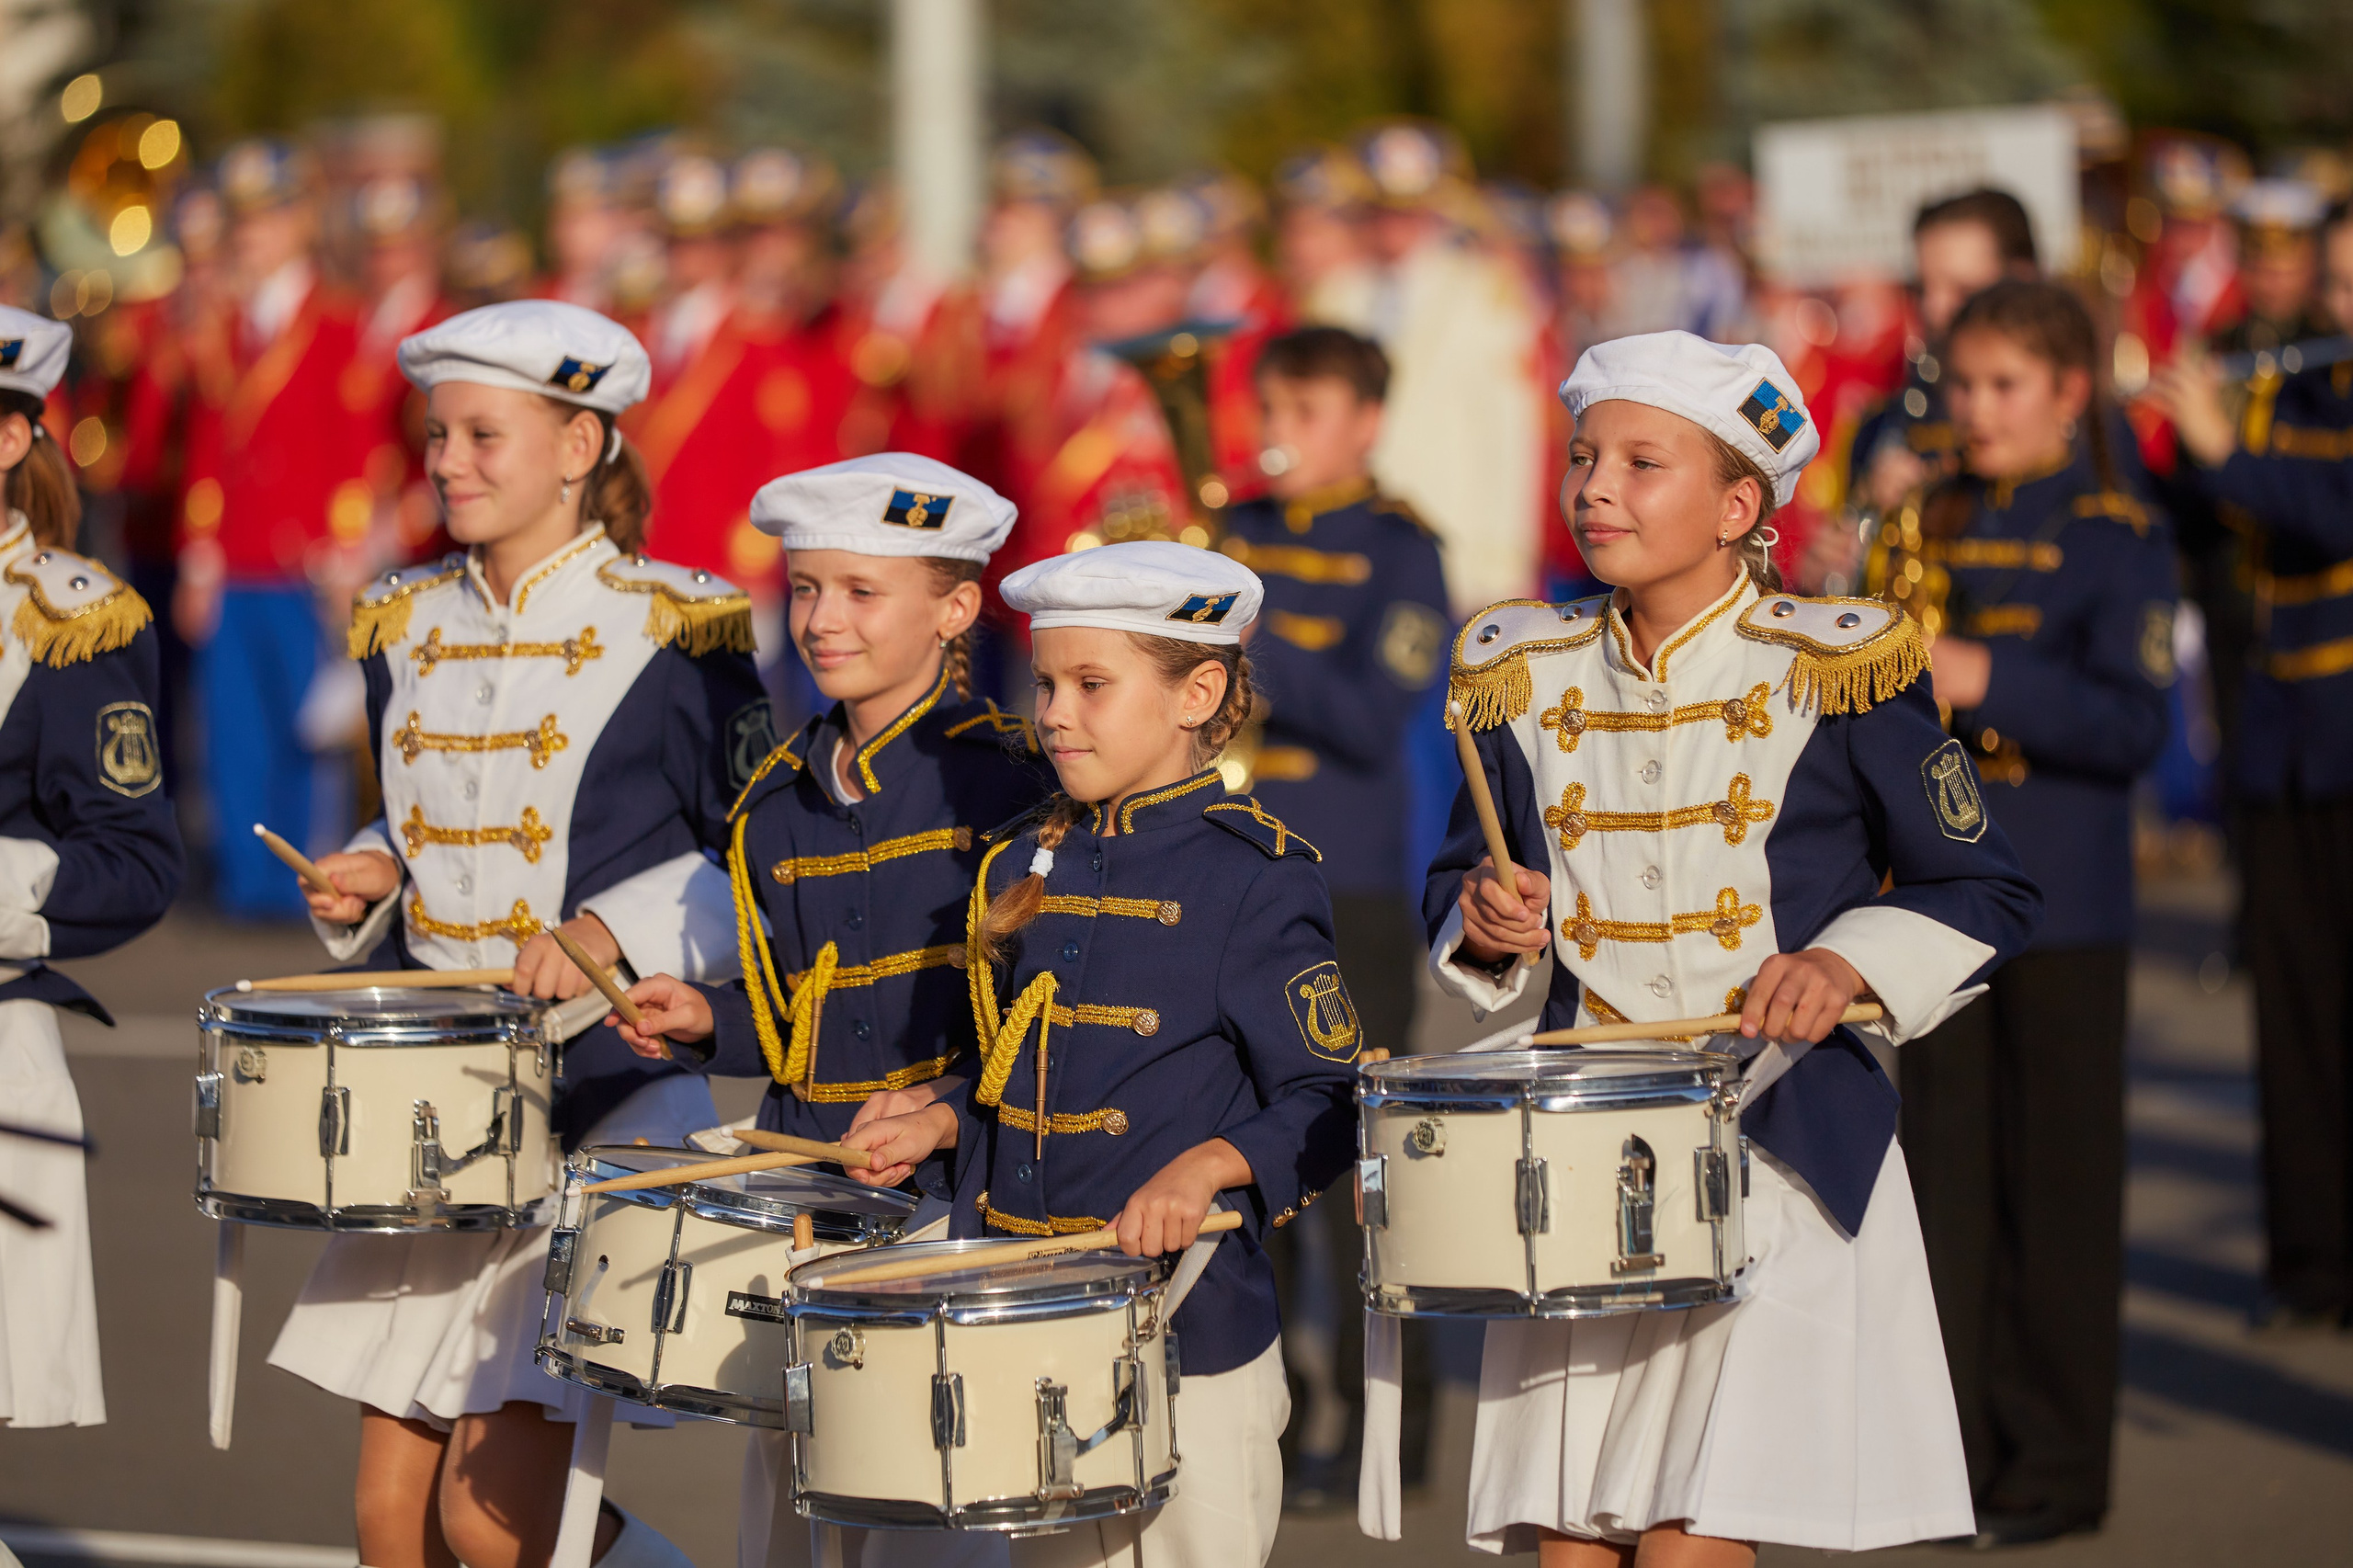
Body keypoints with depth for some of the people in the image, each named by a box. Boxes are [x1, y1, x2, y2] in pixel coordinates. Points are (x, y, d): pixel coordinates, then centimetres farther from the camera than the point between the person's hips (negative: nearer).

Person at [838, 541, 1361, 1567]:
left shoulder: (1256, 874, -9)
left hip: (1189, 1334, -6)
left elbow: (1325, 1105, -11)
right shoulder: (1024, 868, 11)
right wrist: (941, 1125, 6)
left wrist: (1203, 1167, -25)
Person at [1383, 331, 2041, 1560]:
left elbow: (1986, 895, 1)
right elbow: (1460, 876, 21)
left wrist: (1851, 964, -15)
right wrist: (1485, 924, -1)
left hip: (1783, 1154, -4)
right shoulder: (1529, 682, 8)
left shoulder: (1833, 674, -4)